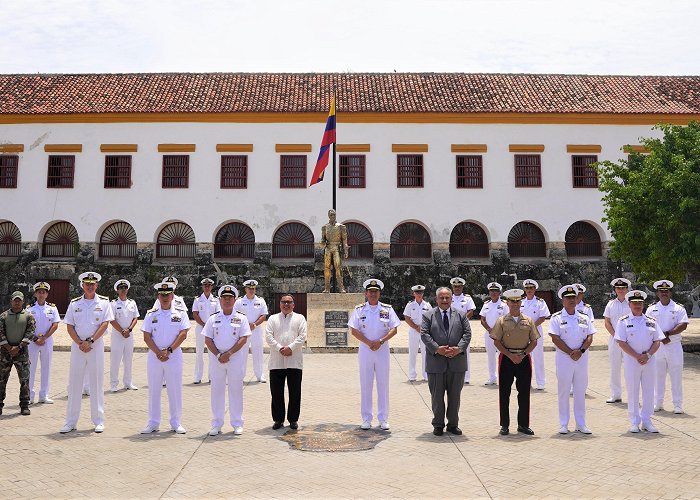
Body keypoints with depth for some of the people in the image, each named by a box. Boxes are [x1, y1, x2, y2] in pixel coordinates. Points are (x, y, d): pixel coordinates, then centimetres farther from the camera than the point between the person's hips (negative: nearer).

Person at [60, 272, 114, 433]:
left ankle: (98, 421, 10)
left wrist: (90, 341, -14)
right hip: (77, 345, 2)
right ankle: (70, 422, 12)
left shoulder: (103, 302, 2)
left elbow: (105, 324, -5)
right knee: (74, 382, 4)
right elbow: (70, 327, 4)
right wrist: (80, 343, -9)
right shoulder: (74, 303, 7)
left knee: (97, 382, 3)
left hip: (96, 345, -2)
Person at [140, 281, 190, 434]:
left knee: (175, 390, 3)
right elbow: (147, 336, 0)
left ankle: (176, 423, 13)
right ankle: (153, 423, 17)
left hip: (174, 356, -1)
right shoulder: (151, 314, 6)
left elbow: (183, 334, -6)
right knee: (153, 389, 7)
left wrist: (168, 350, -14)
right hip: (154, 356, 2)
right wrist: (158, 353, -12)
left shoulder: (180, 313, 2)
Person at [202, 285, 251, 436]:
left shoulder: (241, 318, 2)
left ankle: (237, 424, 14)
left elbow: (243, 339, -6)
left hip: (236, 359, -1)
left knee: (236, 390, 4)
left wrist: (228, 354, -14)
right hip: (216, 359, 2)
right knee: (217, 390, 6)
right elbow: (208, 340, 2)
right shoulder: (213, 318, 6)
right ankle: (216, 424, 17)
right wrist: (218, 355, -11)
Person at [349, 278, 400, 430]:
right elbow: (353, 330, -3)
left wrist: (381, 341, -14)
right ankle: (366, 419, 12)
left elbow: (394, 329, 1)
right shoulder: (359, 310, 3)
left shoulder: (387, 309, 4)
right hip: (365, 350, 0)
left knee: (383, 384, 4)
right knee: (365, 385, 3)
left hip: (382, 350, 1)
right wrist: (368, 342, -13)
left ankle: (383, 419, 13)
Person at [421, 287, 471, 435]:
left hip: (457, 361, 2)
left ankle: (453, 424, 23)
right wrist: (436, 348, -18)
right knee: (437, 395, 6)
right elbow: (424, 334, -5)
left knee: (455, 395, 10)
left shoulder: (461, 315, 9)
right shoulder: (428, 315, 4)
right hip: (436, 362, -1)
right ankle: (438, 425, 19)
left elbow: (467, 333, 2)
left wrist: (459, 348, -14)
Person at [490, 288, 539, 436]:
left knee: (524, 392, 6)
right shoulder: (502, 321, 0)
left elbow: (534, 341, 5)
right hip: (506, 358, -1)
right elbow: (496, 341, -3)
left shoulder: (528, 321, 5)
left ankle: (523, 425, 18)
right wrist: (510, 356, -13)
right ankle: (504, 425, 12)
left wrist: (522, 355, -9)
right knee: (504, 392, 2)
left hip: (524, 358, 2)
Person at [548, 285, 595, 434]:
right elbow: (555, 338, -9)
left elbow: (590, 337, 4)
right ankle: (563, 425, 10)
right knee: (563, 391, 2)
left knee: (580, 391, 8)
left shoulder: (584, 318, 10)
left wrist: (580, 351, -12)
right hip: (564, 358, -3)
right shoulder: (556, 318, -1)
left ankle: (581, 424, 17)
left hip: (582, 358, 3)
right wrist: (571, 353, -14)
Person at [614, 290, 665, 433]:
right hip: (631, 360, -3)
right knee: (633, 391, 2)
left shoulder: (651, 321, 8)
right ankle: (634, 422, 12)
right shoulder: (623, 322, -1)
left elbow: (657, 341, 4)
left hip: (650, 360, 3)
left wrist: (647, 355, -12)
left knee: (648, 391, 7)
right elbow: (621, 342, -8)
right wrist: (637, 356, -15)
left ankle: (647, 421, 19)